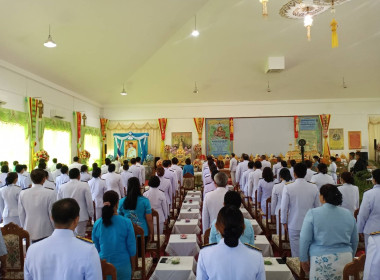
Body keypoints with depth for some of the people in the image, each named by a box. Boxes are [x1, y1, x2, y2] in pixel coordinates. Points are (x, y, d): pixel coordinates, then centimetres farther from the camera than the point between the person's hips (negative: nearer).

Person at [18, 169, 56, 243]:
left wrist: (24, 228, 19)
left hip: (29, 232, 4)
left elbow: (21, 215, 6)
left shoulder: (22, 194, -3)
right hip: (46, 233, -4)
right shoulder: (50, 193, -17)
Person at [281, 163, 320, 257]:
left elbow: (284, 207, -8)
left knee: (296, 254, 8)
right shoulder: (314, 187, -5)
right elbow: (317, 206, 5)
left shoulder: (288, 187, -13)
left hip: (294, 225, -2)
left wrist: (284, 222, 5)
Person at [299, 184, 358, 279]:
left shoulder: (313, 213, -9)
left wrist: (304, 259, 3)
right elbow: (355, 241, 14)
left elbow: (305, 239, -9)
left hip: (321, 260, -4)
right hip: (345, 260, 4)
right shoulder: (348, 214, 4)